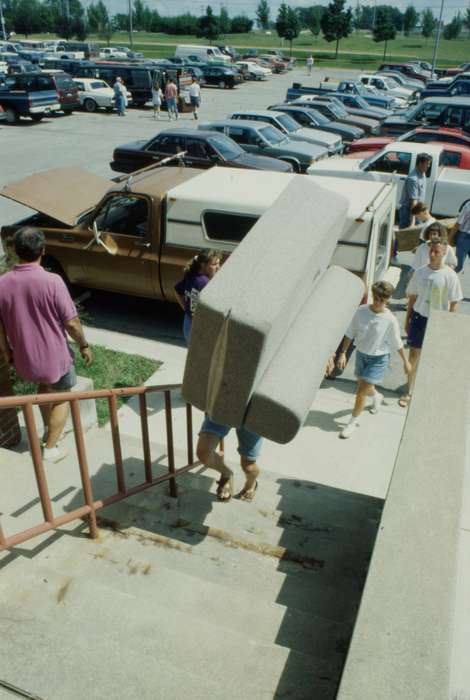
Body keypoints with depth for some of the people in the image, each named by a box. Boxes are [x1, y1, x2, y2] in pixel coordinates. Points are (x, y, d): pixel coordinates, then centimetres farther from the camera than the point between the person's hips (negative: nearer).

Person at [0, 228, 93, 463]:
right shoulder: (52, 281, -21)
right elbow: (71, 322, -16)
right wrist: (84, 346, 1)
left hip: (25, 359, 4)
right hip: (55, 356, -4)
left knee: (44, 385, 34)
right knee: (62, 397, 21)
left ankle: (48, 430, 45)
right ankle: (50, 448, 23)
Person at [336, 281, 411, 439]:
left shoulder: (390, 320, -20)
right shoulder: (361, 311, -13)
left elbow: (397, 343, -7)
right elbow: (350, 334, -3)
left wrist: (405, 361, 4)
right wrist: (343, 353, -7)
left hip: (378, 359, -4)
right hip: (361, 355, 4)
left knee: (361, 392, -6)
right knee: (364, 387, 24)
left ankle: (353, 422, 17)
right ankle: (377, 396, 60)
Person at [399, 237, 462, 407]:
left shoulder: (450, 276, -13)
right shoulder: (420, 272, -2)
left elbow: (454, 303, -7)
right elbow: (412, 297, 6)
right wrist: (407, 320, 8)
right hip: (419, 317, 2)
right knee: (414, 354, 3)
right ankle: (409, 392, 13)